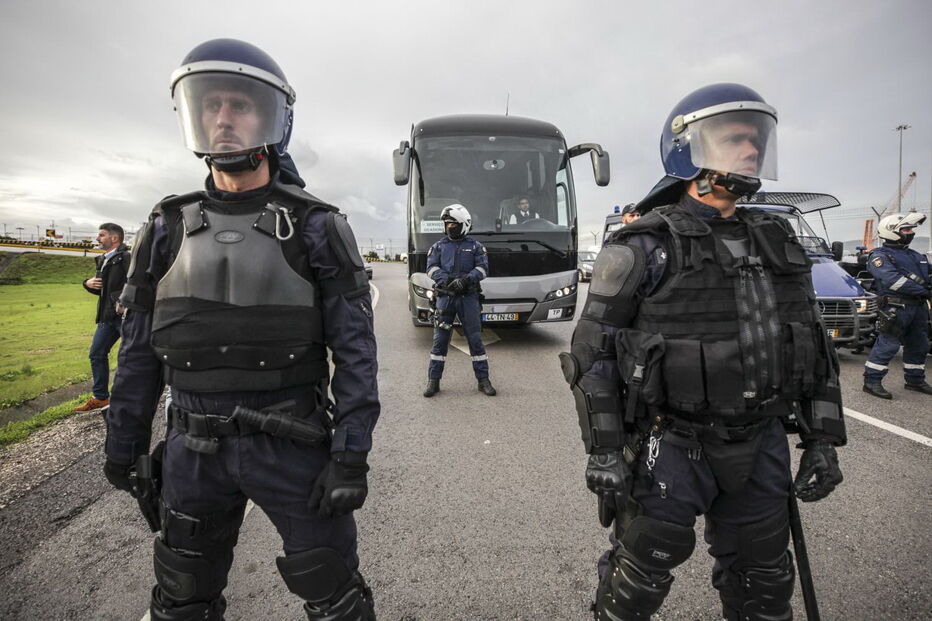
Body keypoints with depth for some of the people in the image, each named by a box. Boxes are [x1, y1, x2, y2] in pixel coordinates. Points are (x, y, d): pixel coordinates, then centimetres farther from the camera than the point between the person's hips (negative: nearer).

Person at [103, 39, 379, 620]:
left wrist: (351, 454, -16)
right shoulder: (171, 227, 3)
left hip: (294, 444, -3)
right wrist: (123, 444, 10)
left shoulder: (316, 227, -9)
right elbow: (141, 350, 9)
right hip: (195, 451, 4)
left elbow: (356, 350, -12)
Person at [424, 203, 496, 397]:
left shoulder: (475, 246, 8)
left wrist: (465, 280, -17)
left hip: (468, 297, -1)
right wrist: (446, 280, -18)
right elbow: (432, 268, 1)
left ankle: (483, 380, 12)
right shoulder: (438, 246, 10)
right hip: (445, 296, 1)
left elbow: (483, 268, 0)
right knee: (440, 339, 2)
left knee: (475, 339, 2)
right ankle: (433, 381, 10)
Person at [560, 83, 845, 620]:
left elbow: (813, 346, 13)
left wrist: (822, 440, 8)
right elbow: (593, 352, -13)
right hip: (672, 446, -5)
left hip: (761, 447, 6)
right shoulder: (645, 247, -12)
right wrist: (604, 453, -15)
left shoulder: (778, 243, 8)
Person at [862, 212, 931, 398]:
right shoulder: (880, 256, -6)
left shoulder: (916, 256, 22)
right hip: (896, 307, -8)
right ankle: (871, 381, -6)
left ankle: (915, 380, 29)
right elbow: (892, 279, -19)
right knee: (887, 345, -11)